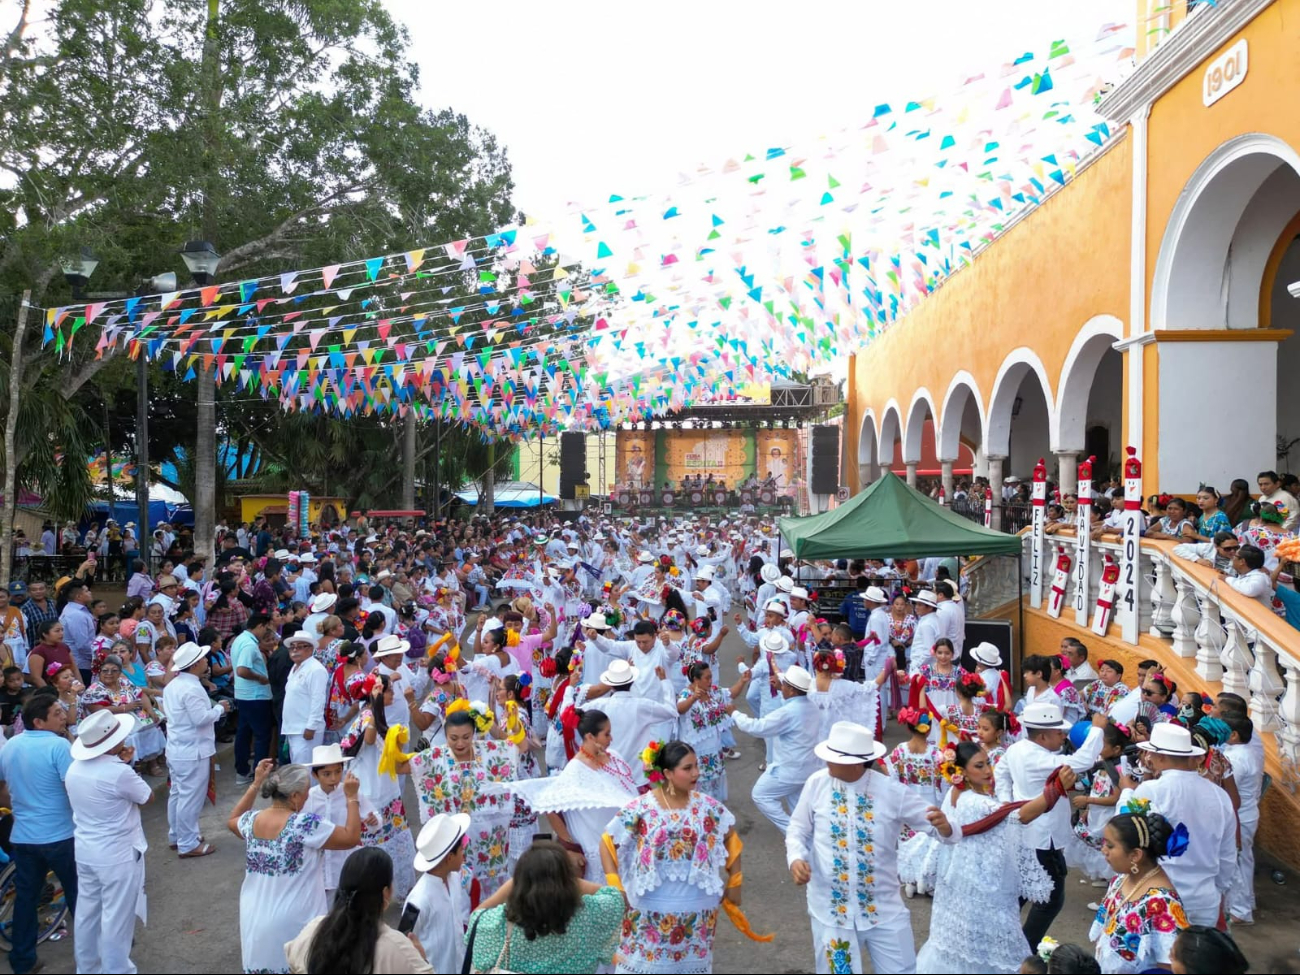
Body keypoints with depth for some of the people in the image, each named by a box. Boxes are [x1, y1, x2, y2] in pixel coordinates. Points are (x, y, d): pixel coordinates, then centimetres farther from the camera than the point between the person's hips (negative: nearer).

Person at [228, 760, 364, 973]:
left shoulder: (253, 821, -4)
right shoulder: (305, 825, -22)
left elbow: (232, 821, 22)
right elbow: (352, 837, -15)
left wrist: (256, 784, 18)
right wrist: (352, 797, -6)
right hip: (293, 924, -6)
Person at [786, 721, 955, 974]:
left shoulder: (891, 792, -12)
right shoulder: (817, 784, -9)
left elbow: (937, 823, -6)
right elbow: (798, 830, 3)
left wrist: (944, 827, -30)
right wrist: (796, 859, -17)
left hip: (884, 910, 0)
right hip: (831, 909, 1)